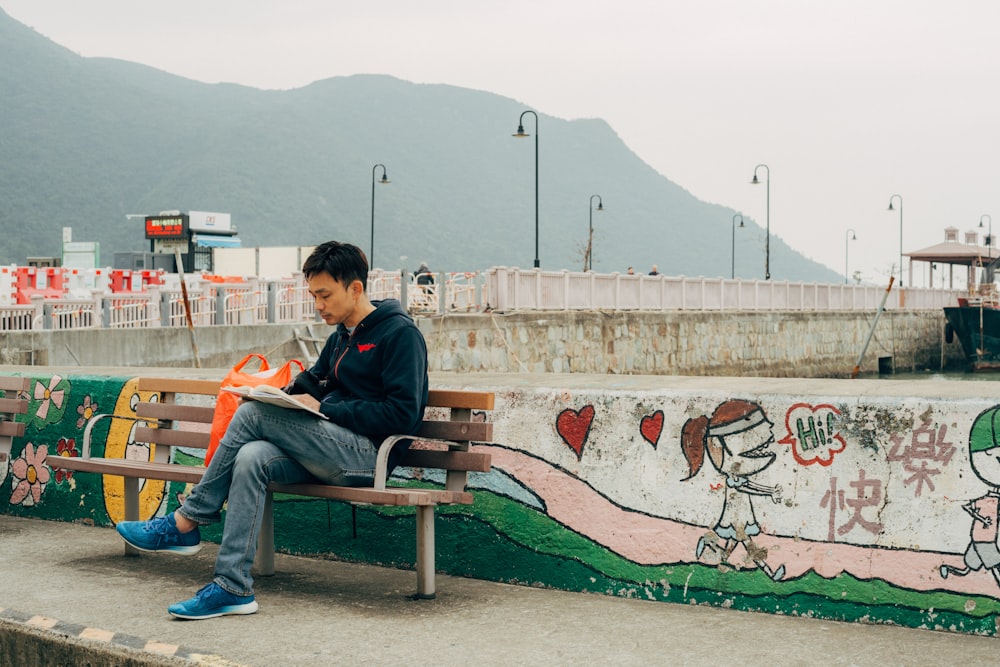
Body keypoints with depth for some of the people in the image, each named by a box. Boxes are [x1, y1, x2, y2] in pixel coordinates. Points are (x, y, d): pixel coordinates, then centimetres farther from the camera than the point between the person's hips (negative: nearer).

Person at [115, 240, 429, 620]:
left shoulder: (400, 333, -4)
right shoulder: (340, 338, 23)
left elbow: (403, 414, -13)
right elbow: (311, 384, 28)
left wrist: (323, 409, -12)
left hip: (368, 454, -8)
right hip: (333, 454, 8)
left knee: (254, 414, -20)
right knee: (252, 457, -23)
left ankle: (184, 524, -9)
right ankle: (232, 588, -26)